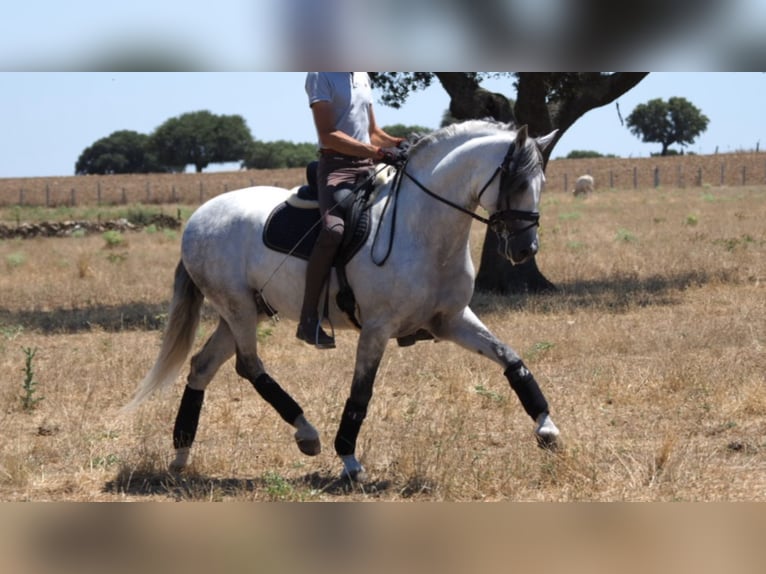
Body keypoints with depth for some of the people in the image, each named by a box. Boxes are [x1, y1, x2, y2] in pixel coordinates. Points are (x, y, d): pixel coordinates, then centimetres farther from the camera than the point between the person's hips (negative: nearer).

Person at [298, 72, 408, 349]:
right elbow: (328, 136, -15)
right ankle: (308, 320, -27)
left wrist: (399, 144, 3)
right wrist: (378, 152, -23)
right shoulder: (321, 75, -6)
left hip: (368, 168, 8)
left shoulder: (362, 76, 17)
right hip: (337, 166, -8)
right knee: (334, 229, -32)